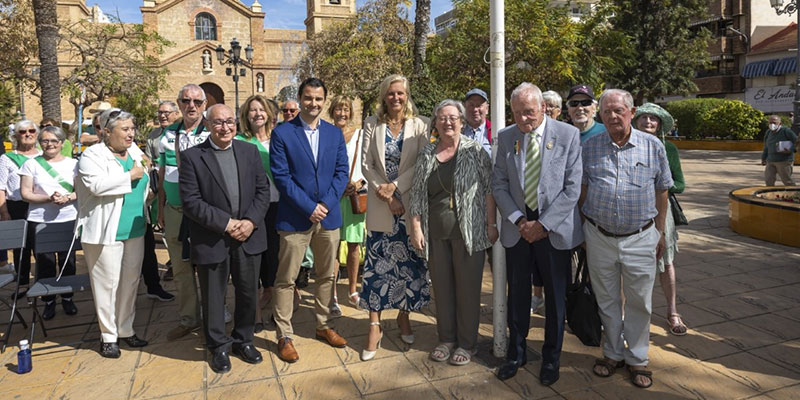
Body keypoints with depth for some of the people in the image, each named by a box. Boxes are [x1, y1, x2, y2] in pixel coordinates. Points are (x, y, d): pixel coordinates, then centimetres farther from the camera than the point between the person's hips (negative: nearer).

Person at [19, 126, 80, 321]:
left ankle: (67, 298, 21)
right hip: (39, 221, -1)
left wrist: (67, 198, -16)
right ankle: (48, 301, 17)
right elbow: (25, 193, -1)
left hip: (68, 219, 1)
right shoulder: (31, 164, 4)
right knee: (44, 263, 2)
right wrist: (49, 198, -17)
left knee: (68, 261, 6)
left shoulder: (73, 164, 7)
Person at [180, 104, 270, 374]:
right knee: (213, 297, 11)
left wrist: (251, 221, -11)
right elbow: (191, 201, -11)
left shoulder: (250, 151, 5)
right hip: (211, 240, -3)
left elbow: (263, 189, 3)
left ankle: (244, 340, 35)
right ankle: (218, 346, 32)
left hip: (249, 237, 3)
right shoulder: (191, 156, -6)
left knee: (248, 293, 15)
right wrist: (226, 223, -16)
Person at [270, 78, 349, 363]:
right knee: (286, 280, 3)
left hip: (329, 216, 4)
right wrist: (309, 208, -14)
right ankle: (284, 336, 16)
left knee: (326, 275, 14)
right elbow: (281, 176, -10)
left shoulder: (335, 133, 8)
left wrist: (326, 204, -10)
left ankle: (323, 325, 31)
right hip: (295, 218, -4)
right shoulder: (282, 133, -4)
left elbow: (341, 171, 4)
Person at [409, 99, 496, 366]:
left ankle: (467, 343, 21)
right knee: (442, 286, 11)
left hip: (469, 231, -3)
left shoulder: (475, 151, -2)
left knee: (468, 287, 5)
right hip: (436, 233, 3)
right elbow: (417, 194, 8)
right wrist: (416, 228, 2)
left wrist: (491, 224, -7)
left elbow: (488, 189, -3)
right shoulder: (426, 154, 8)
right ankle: (446, 338, 28)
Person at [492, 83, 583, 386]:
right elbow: (499, 185, 3)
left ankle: (551, 358, 30)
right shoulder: (506, 137, 2)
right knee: (517, 293, 11)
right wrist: (519, 221, -8)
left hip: (554, 229, -2)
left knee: (555, 296, 10)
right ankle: (516, 353, 30)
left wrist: (543, 224, -13)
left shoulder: (568, 135, -5)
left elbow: (572, 187, -8)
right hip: (517, 228, 2)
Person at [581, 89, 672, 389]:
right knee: (607, 301, 13)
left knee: (639, 302, 8)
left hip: (640, 238, 0)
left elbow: (661, 192, 6)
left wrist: (660, 233, 6)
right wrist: (583, 230, 5)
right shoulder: (589, 147, 2)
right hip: (599, 237, 1)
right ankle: (613, 353, 30)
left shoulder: (653, 146, 1)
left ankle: (637, 359, 26)